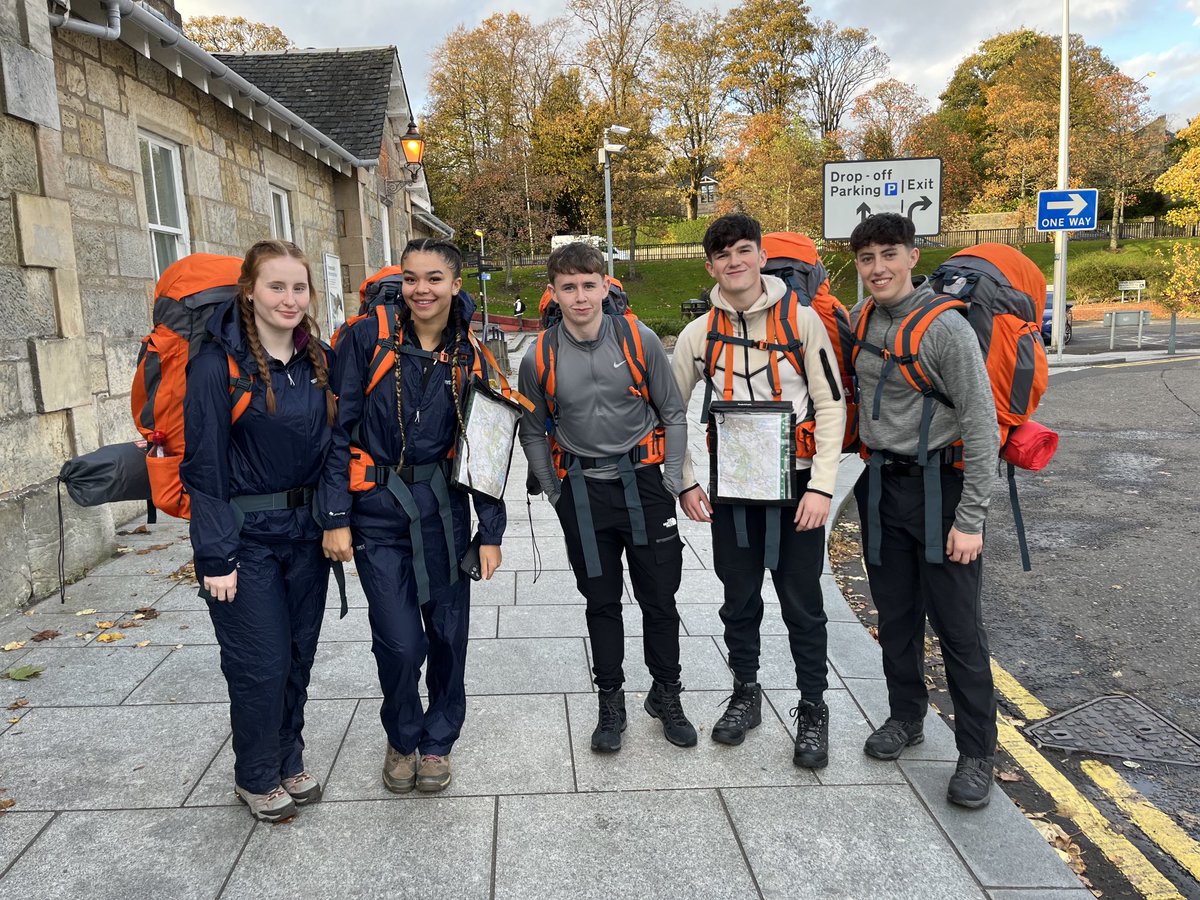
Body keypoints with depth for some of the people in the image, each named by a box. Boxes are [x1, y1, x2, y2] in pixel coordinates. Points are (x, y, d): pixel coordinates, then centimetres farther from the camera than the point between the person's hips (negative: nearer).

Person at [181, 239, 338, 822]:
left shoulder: (317, 360, 4)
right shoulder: (218, 362, -13)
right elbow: (204, 464, -13)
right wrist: (215, 556, -14)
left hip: (306, 528, 5)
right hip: (246, 533, -5)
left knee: (299, 655, 14)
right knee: (260, 663, 1)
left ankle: (289, 762, 33)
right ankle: (256, 778, 24)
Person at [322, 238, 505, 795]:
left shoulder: (470, 355, 0)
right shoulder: (367, 337, -7)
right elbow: (339, 429, -5)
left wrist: (491, 531, 2)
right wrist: (337, 518, -9)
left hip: (443, 506, 2)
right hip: (378, 509, -2)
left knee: (448, 630, 9)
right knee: (400, 642, -4)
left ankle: (438, 740, 33)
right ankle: (402, 739, 26)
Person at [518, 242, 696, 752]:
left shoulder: (640, 340, -6)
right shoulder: (540, 358, -3)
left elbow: (672, 413, 1)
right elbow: (533, 433, 9)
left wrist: (670, 482, -2)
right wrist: (557, 495, 4)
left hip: (642, 483, 0)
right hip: (582, 493, 1)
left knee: (659, 599, 7)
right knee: (601, 602, 11)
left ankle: (667, 696, 27)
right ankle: (611, 703, 27)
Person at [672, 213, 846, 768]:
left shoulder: (802, 319, -6)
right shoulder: (699, 333, 2)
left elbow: (830, 406, -6)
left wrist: (821, 487, -12)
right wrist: (685, 482, 3)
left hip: (796, 481, -2)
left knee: (802, 602, 6)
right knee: (739, 599, 14)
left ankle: (812, 710, 23)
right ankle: (745, 694, 33)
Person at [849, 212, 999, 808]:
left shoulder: (947, 327, -15)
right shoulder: (859, 319, 5)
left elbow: (982, 424, -15)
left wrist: (971, 519, -17)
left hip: (939, 484, -6)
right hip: (879, 484, 6)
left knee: (958, 626, 0)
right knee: (895, 615, 16)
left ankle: (976, 754, 15)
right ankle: (906, 717, 34)